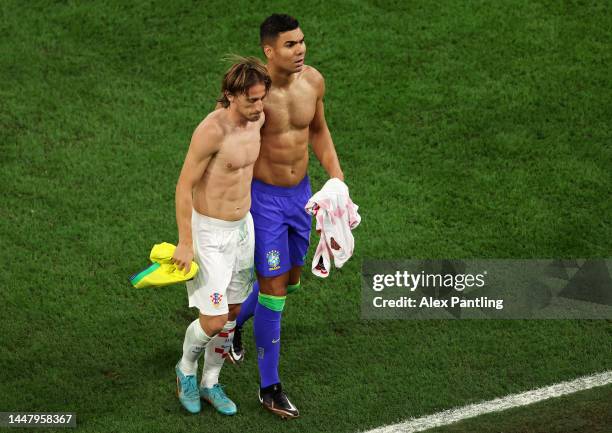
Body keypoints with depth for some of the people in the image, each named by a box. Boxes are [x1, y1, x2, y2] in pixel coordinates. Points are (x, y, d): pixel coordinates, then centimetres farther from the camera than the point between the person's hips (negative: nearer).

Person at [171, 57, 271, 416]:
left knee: (233, 310, 14)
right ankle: (186, 370, 23)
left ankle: (210, 383, 31)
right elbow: (184, 186, -18)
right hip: (210, 233, -7)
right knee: (213, 320, -7)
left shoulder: (258, 119, -2)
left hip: (243, 227, 7)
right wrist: (185, 244, -16)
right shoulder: (212, 130, -25)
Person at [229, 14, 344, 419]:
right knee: (274, 291, -2)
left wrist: (336, 175, 1)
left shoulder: (313, 80, -9)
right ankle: (269, 387, 12)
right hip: (263, 198, -6)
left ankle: (234, 319, 51)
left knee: (291, 279, 21)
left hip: (300, 192, 6)